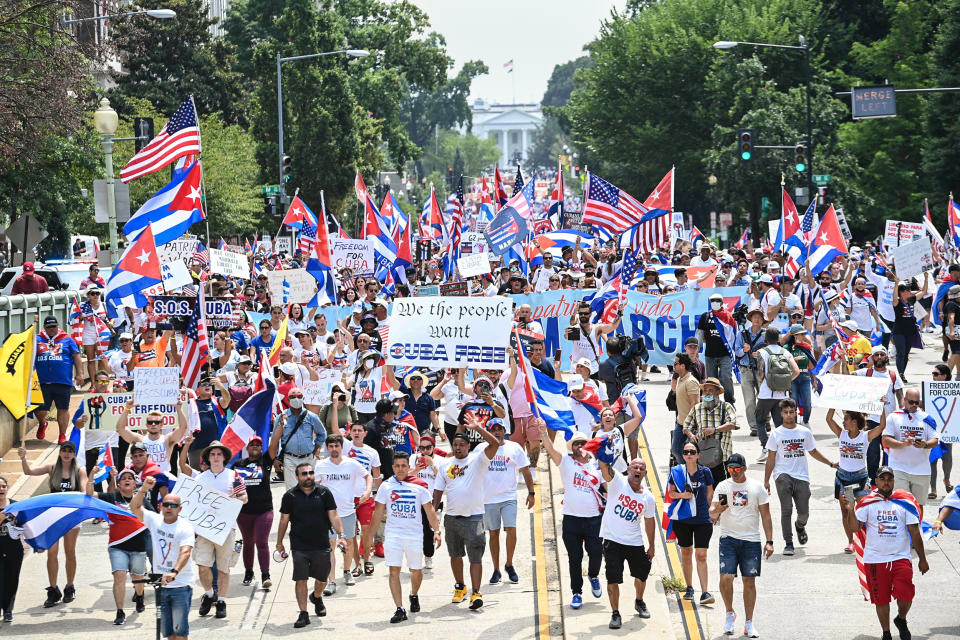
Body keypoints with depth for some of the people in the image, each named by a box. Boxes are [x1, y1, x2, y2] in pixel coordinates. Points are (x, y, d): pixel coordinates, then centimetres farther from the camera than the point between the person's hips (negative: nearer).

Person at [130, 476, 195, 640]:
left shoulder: (185, 528, -12)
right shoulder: (155, 520, 5)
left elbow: (185, 552, -25)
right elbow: (135, 507, 1)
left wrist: (174, 572, -42)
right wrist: (144, 489, -16)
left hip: (181, 585, -5)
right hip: (160, 585, 5)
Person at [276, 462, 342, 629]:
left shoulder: (324, 493, 1)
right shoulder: (290, 496, 1)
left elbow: (333, 516, 1)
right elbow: (284, 520, 7)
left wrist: (341, 534, -12)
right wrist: (279, 543, 8)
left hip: (322, 545, 1)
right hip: (299, 546, -1)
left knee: (322, 579, 14)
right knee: (301, 579, -7)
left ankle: (317, 597, 46)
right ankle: (303, 614, -2)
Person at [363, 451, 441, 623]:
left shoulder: (419, 485, 2)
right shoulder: (386, 486, 5)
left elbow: (429, 510, 5)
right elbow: (378, 512, 11)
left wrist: (436, 530, -3)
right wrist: (370, 533, 10)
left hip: (415, 534, 0)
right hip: (393, 534, 0)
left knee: (416, 570, 10)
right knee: (394, 570, -10)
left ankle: (414, 596, 41)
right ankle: (399, 609, -11)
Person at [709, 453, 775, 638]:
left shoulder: (757, 487, 5)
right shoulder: (723, 486, 3)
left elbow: (765, 515, 7)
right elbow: (712, 512, -3)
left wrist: (769, 541, 1)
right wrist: (717, 511, -27)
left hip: (751, 540, 1)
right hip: (728, 538, -1)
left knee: (749, 581, 3)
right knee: (726, 577, -13)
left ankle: (749, 623, 11)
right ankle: (729, 613, 10)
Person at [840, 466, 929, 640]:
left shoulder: (904, 502, 6)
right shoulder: (867, 503, 3)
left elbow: (914, 532, 9)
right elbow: (853, 528, -6)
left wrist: (922, 559, 9)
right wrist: (847, 511, -23)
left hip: (900, 558, 0)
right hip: (875, 560, 0)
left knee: (906, 597, -12)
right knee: (881, 599, 5)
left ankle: (901, 620, 20)